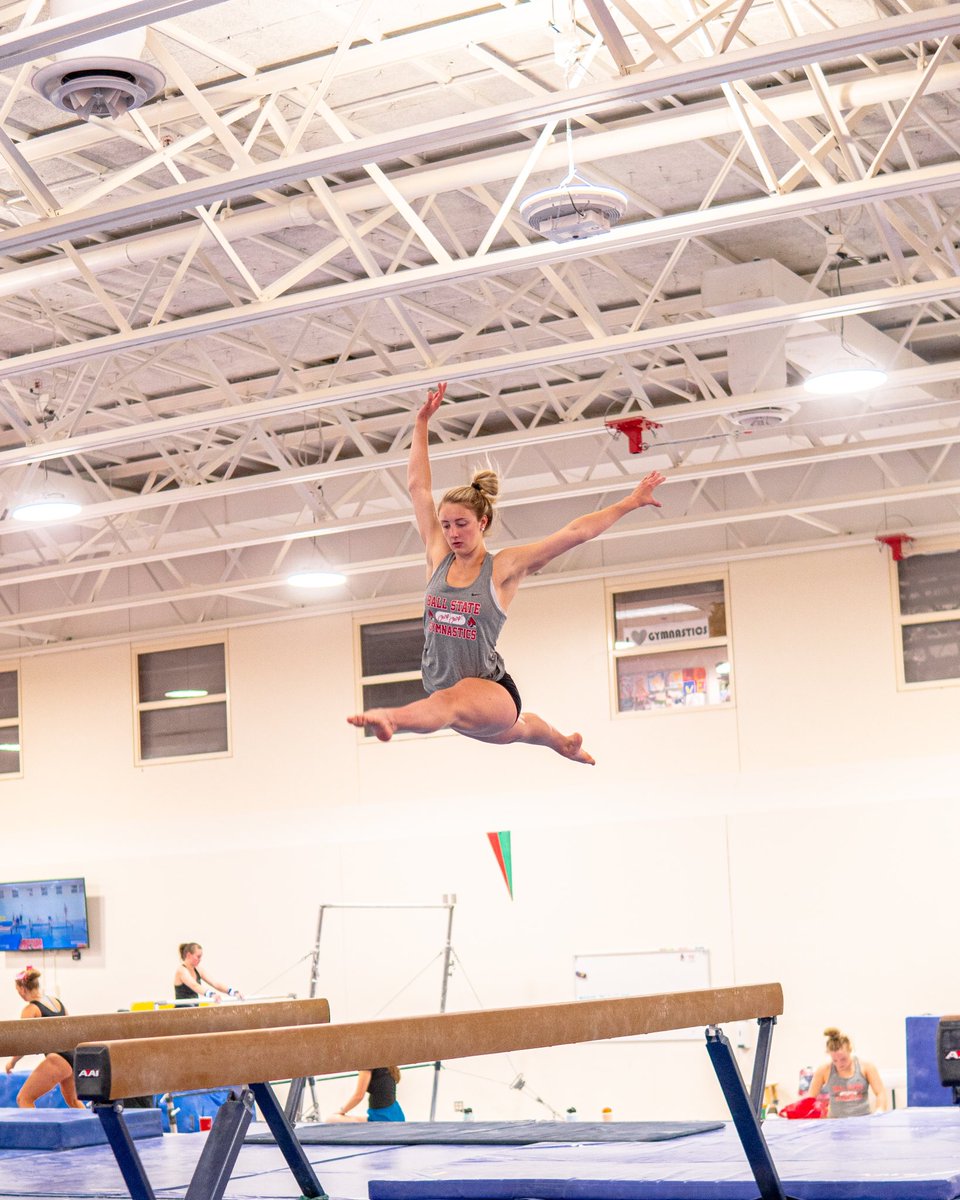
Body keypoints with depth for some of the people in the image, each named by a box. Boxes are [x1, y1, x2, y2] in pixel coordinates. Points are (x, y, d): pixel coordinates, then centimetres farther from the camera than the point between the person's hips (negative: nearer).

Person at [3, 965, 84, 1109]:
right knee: (73, 1101, 27)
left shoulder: (30, 1009, -8)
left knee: (24, 1099, 1)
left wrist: (12, 1062, 6)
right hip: (73, 1057, 8)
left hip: (57, 1060, -8)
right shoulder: (57, 1001, 14)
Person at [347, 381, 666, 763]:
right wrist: (422, 422, 7)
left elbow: (575, 532, -9)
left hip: (490, 691, -7)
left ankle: (389, 718, -77)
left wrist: (631, 502, -11)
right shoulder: (439, 556, 4)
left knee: (448, 703, -44)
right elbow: (418, 485, 7)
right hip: (444, 691, 7)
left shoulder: (504, 567, -8)